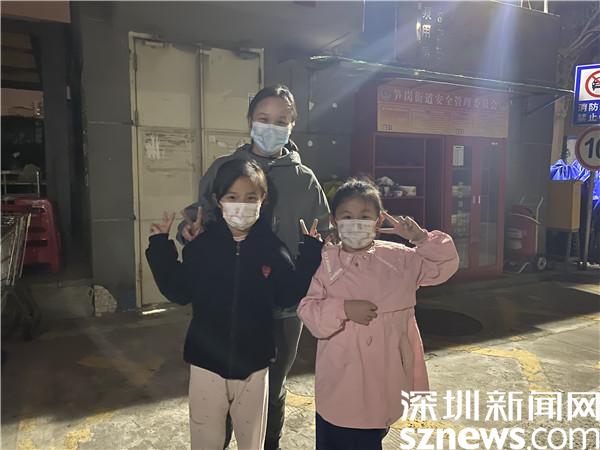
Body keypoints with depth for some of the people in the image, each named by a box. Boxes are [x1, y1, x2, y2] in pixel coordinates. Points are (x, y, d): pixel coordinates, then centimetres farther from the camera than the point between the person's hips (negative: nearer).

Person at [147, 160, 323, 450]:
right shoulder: (202, 244, -8)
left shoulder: (272, 247, -8)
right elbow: (179, 293, -2)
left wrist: (311, 251, -11)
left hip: (253, 365, 0)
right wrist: (160, 247, -7)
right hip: (207, 363, 0)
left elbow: (289, 296, -6)